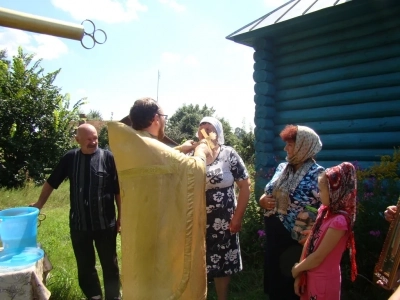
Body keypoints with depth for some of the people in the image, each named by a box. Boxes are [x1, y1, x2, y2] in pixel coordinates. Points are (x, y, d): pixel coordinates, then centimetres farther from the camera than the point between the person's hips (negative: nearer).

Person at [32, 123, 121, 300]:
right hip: (79, 224, 3)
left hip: (105, 223, -2)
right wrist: (40, 204, 16)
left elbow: (118, 191, -6)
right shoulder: (70, 158, 0)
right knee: (85, 265, 16)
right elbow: (51, 182, 11)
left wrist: (121, 216, -5)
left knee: (110, 264, 12)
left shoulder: (108, 158, -9)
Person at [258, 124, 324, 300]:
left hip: (297, 241, -6)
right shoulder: (282, 168, 6)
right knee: (273, 280, 20)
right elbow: (266, 195, 16)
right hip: (273, 236, 6)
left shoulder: (317, 174, -14)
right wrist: (263, 201, -6)